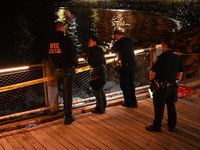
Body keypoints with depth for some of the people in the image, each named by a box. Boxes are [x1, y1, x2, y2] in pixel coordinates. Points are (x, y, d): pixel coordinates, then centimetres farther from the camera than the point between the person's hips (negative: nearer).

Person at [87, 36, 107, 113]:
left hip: (96, 70, -8)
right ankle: (103, 105, 25)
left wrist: (87, 56, 1)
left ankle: (99, 108, 2)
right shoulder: (100, 49, 9)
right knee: (100, 88, 18)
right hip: (102, 69, 8)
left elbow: (90, 62, -15)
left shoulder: (91, 50, -12)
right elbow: (104, 61, 13)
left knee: (96, 89, 0)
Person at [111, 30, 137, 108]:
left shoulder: (119, 42, -10)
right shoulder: (130, 41, 7)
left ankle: (128, 102, 7)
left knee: (124, 84, 5)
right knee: (131, 83, 15)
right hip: (132, 63, 6)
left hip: (124, 65, -6)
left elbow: (112, 50, 5)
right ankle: (134, 102, 18)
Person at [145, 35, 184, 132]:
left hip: (161, 88, -6)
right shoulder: (178, 58, 1)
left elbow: (152, 73, -16)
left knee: (159, 107, 7)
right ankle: (172, 126, 29)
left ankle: (156, 126, 20)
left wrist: (152, 81, 3)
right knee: (171, 106, 18)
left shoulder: (161, 58, -19)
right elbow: (180, 74, 11)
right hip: (173, 87, 6)